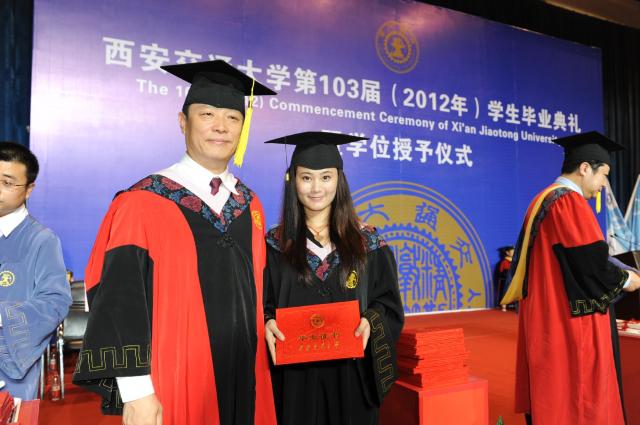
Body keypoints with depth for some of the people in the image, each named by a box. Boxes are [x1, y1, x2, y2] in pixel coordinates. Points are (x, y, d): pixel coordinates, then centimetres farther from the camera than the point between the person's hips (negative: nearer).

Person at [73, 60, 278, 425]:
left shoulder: (250, 207, 5)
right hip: (173, 387, -4)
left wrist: (268, 343, 7)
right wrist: (136, 392, -15)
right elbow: (118, 302, -12)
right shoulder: (142, 204, -10)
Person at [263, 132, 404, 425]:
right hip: (295, 376, 0)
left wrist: (369, 322, -18)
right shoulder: (274, 245, -1)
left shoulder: (367, 243, 0)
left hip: (352, 373, 1)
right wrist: (268, 323, -20)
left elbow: (388, 304, 1)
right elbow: (259, 305, 0)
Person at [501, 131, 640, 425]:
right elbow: (591, 263, -19)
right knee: (577, 393, 2)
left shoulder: (543, 200, 13)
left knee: (553, 393, 16)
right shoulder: (570, 202, -15)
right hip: (570, 318, -9)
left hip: (545, 315, 9)